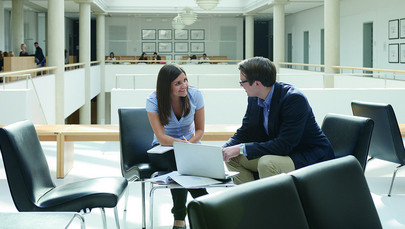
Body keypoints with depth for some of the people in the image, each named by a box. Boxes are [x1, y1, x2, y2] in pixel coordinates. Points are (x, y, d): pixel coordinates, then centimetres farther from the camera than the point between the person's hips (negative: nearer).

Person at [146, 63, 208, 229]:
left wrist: (189, 144, -20)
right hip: (162, 150, -1)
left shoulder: (195, 95, -9)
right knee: (178, 161, -36)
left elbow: (200, 130, 0)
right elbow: (161, 137, -20)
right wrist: (182, 144, -37)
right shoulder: (153, 100, -15)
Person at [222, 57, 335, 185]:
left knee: (267, 163, -34)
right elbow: (244, 133, 10)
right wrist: (224, 150, -10)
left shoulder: (294, 99, -24)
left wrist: (242, 148, -28)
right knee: (232, 158, -2)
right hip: (278, 153, 8)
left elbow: (284, 145, -29)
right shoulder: (254, 99, 0)